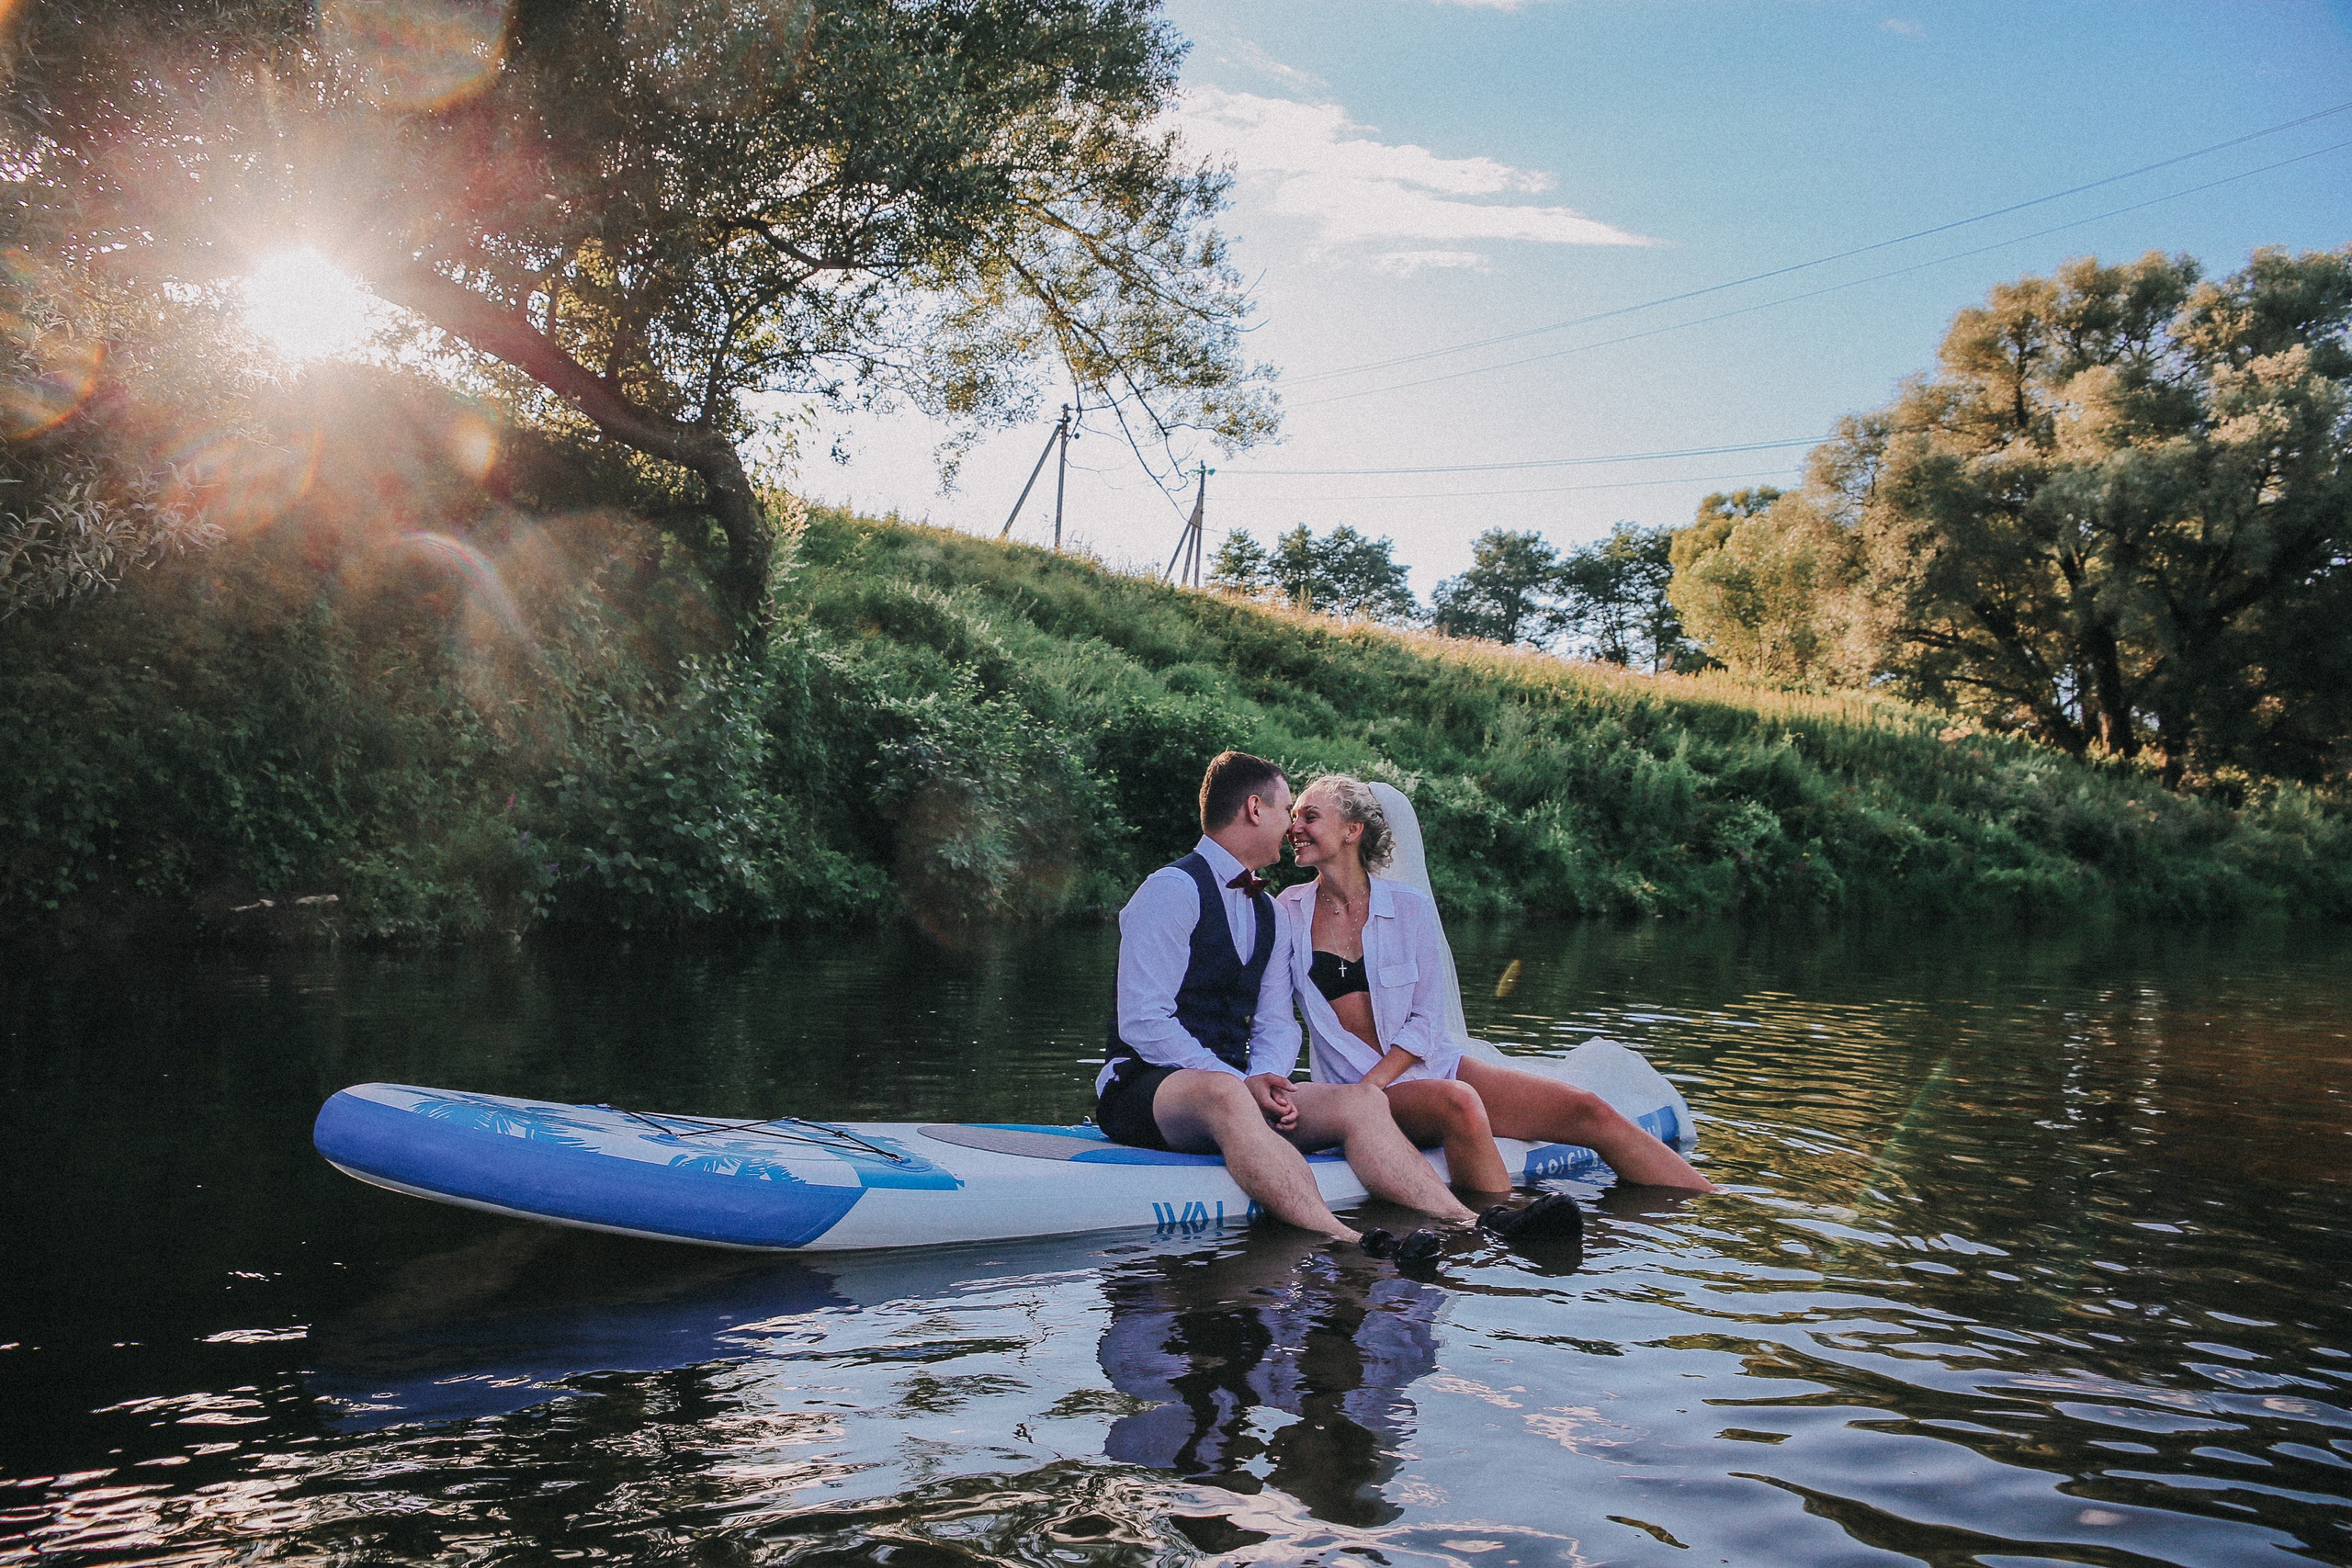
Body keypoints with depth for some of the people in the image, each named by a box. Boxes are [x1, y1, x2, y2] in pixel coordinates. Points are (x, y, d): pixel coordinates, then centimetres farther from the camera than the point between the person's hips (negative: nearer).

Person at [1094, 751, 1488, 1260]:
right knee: (1224, 1095, -40)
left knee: (1361, 1102, -17)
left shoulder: (1268, 914, 19)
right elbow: (1142, 1023, -16)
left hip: (1234, 1087, 7)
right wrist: (1242, 1083, -21)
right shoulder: (1172, 890, -8)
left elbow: (1276, 1024, 14)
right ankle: (1343, 1241, -53)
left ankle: (1467, 1226, -30)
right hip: (1146, 1087, -7)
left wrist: (1265, 1078, -9)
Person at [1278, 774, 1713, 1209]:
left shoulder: (1410, 907, 1)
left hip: (1436, 1065, 2)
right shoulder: (1289, 912, 3)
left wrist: (1370, 1084, -15)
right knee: (1460, 1103, -36)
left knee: (1588, 1111, -10)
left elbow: (1427, 1020, -2)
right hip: (1359, 1085, -2)